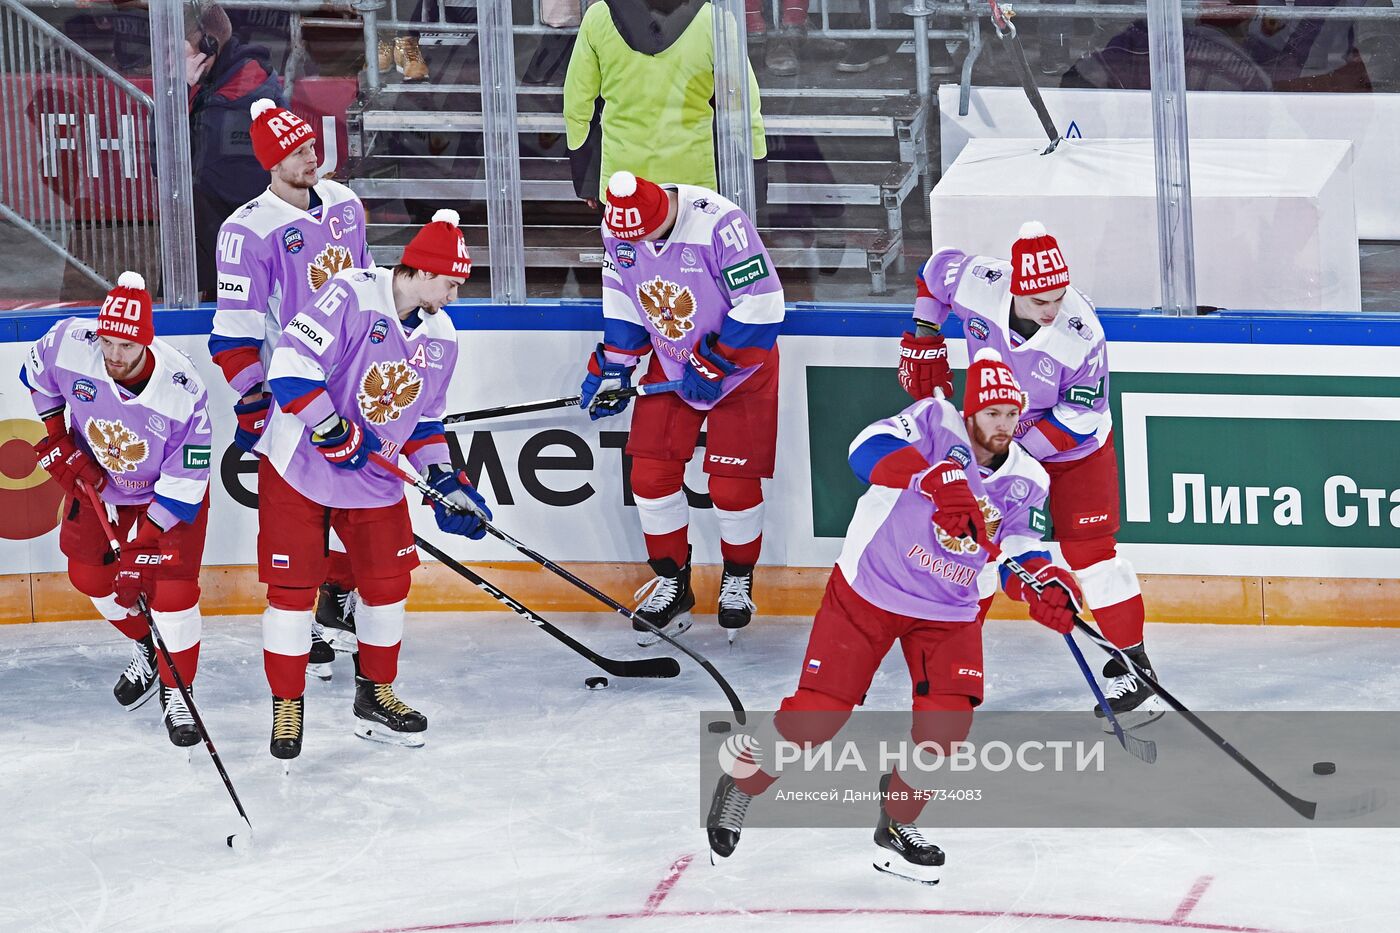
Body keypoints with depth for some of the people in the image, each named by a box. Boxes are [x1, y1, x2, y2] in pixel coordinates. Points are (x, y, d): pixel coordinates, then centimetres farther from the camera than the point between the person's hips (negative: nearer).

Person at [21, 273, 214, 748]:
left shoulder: (182, 390, -35)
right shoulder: (70, 344, -29)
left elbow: (186, 478, -27)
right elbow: (38, 375, -2)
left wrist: (147, 535, -29)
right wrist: (57, 436, -7)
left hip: (166, 493, -4)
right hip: (94, 478, 4)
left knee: (172, 586, -12)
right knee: (89, 574, 10)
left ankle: (177, 693, 7)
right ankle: (146, 646, 37)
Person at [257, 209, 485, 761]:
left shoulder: (440, 336, 4)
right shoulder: (351, 296, -21)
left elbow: (424, 420, 13)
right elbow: (291, 367, -26)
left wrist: (447, 481, 1)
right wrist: (334, 433, -27)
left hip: (375, 477, 7)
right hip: (298, 466, -7)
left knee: (389, 581, 7)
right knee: (293, 587, -2)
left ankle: (376, 695, 24)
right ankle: (287, 704, 11)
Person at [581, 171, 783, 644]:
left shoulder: (719, 224, -31)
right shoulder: (618, 229, -11)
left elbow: (762, 303, -27)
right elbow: (622, 299, 6)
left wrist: (714, 365, -21)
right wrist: (613, 367, 2)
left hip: (739, 362, -5)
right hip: (670, 364, 5)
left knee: (732, 483, -4)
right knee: (651, 475, -1)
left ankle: (738, 578, 21)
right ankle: (672, 584, 16)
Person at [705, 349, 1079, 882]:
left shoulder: (1028, 482, -4)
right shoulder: (937, 424, -18)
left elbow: (1020, 558, -4)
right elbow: (869, 450, -36)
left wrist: (1046, 584, -27)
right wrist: (939, 481, -50)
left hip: (952, 611, 4)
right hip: (869, 589, -4)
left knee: (949, 716, -13)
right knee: (816, 713, -5)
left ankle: (897, 826, 11)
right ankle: (739, 789, 22)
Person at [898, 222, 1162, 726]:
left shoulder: (1080, 334, -33)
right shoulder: (976, 283, -25)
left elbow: (1080, 416, -24)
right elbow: (938, 268, -1)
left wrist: (1019, 440, -29)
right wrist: (923, 339, 1)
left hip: (1074, 444, -4)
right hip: (993, 432, 4)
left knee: (1089, 549, -8)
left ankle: (1133, 665, -3)